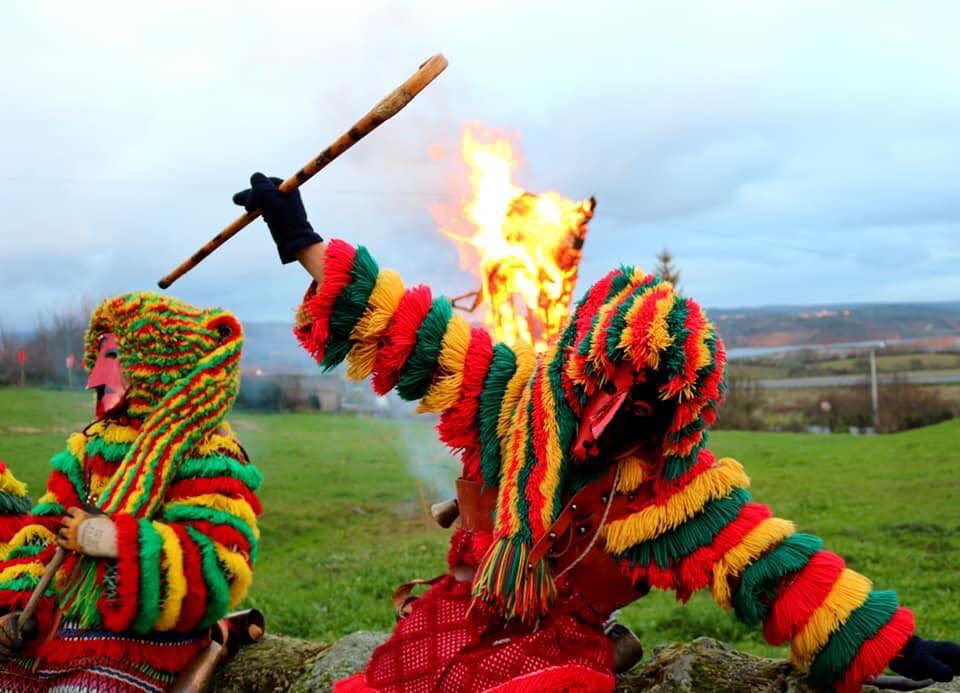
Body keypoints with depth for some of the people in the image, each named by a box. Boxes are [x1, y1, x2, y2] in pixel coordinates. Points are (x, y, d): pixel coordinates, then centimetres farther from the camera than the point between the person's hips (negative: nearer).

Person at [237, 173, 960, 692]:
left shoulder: (683, 482, -12)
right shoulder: (511, 390, -10)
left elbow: (775, 565, -11)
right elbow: (400, 327, -6)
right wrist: (302, 241, -5)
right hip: (454, 623, 2)